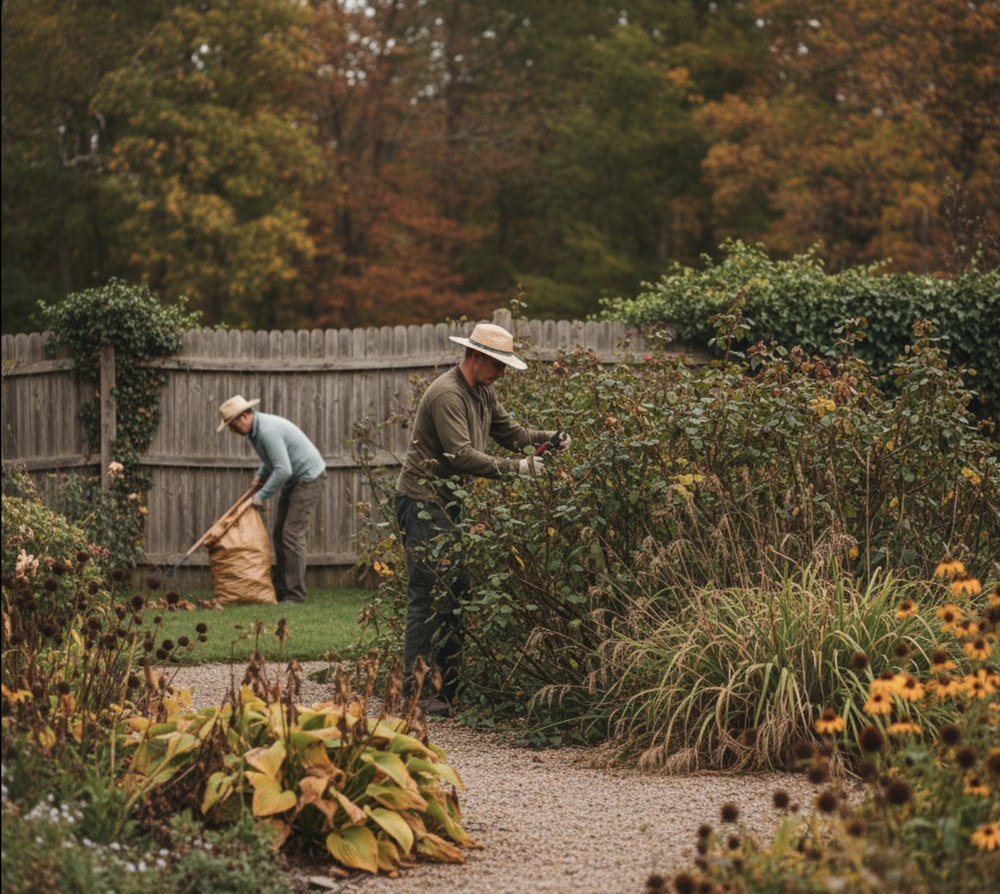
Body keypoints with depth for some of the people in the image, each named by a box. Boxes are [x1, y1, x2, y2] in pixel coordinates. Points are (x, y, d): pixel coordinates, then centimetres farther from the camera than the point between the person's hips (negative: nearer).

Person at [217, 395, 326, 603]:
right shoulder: (256, 428, 5)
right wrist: (260, 474, 7)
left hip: (308, 478, -11)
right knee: (280, 533, 9)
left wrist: (262, 496, -22)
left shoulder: (268, 431, -28)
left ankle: (295, 594, -12)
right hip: (292, 480, 11)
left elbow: (283, 470, -31)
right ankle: (281, 590, 13)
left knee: (292, 535, -13)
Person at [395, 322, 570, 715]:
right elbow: (462, 455, -27)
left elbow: (508, 432, 16)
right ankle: (417, 693, -11)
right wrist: (515, 468, -28)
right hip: (423, 501, -10)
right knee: (427, 595, -11)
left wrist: (547, 438, -2)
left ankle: (448, 686, 14)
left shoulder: (481, 393, 12)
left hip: (448, 503, 10)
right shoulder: (447, 394, -20)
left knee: (455, 591, 9)